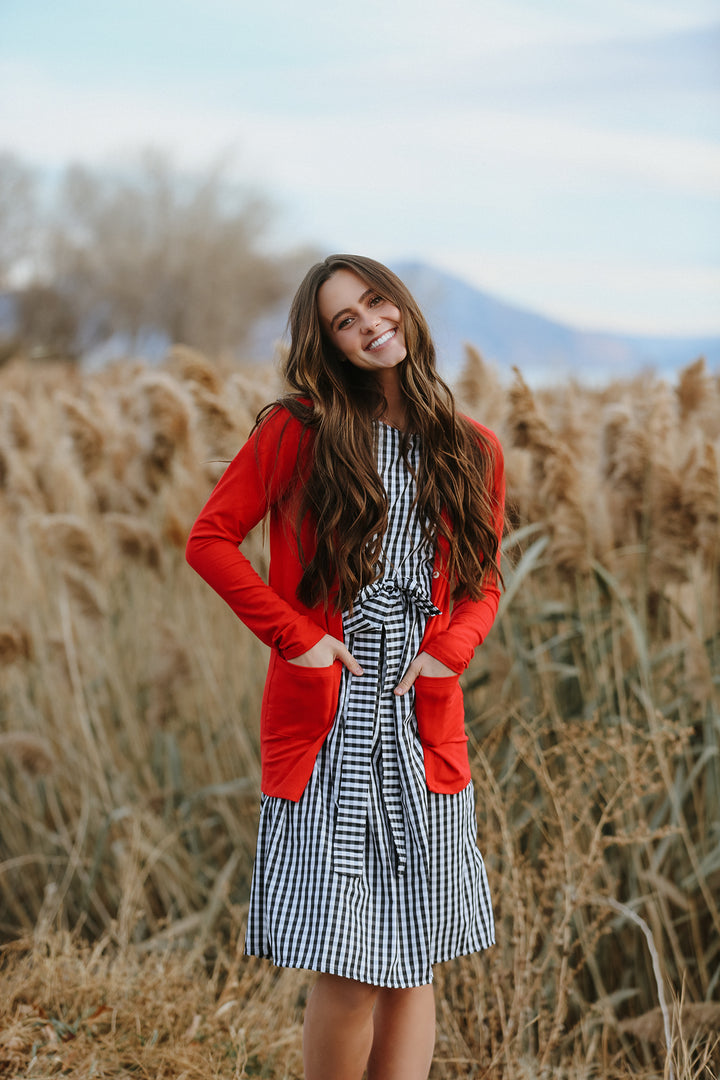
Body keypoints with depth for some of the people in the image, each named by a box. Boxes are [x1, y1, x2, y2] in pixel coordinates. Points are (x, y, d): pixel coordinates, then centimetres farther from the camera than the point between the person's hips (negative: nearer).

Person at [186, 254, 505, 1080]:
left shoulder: (472, 451, 9)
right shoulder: (300, 429, -1)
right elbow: (209, 539, 0)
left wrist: (447, 648, -3)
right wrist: (294, 634, -8)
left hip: (424, 724, 3)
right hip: (325, 724, -3)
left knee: (413, 964, 7)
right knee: (347, 966, -5)